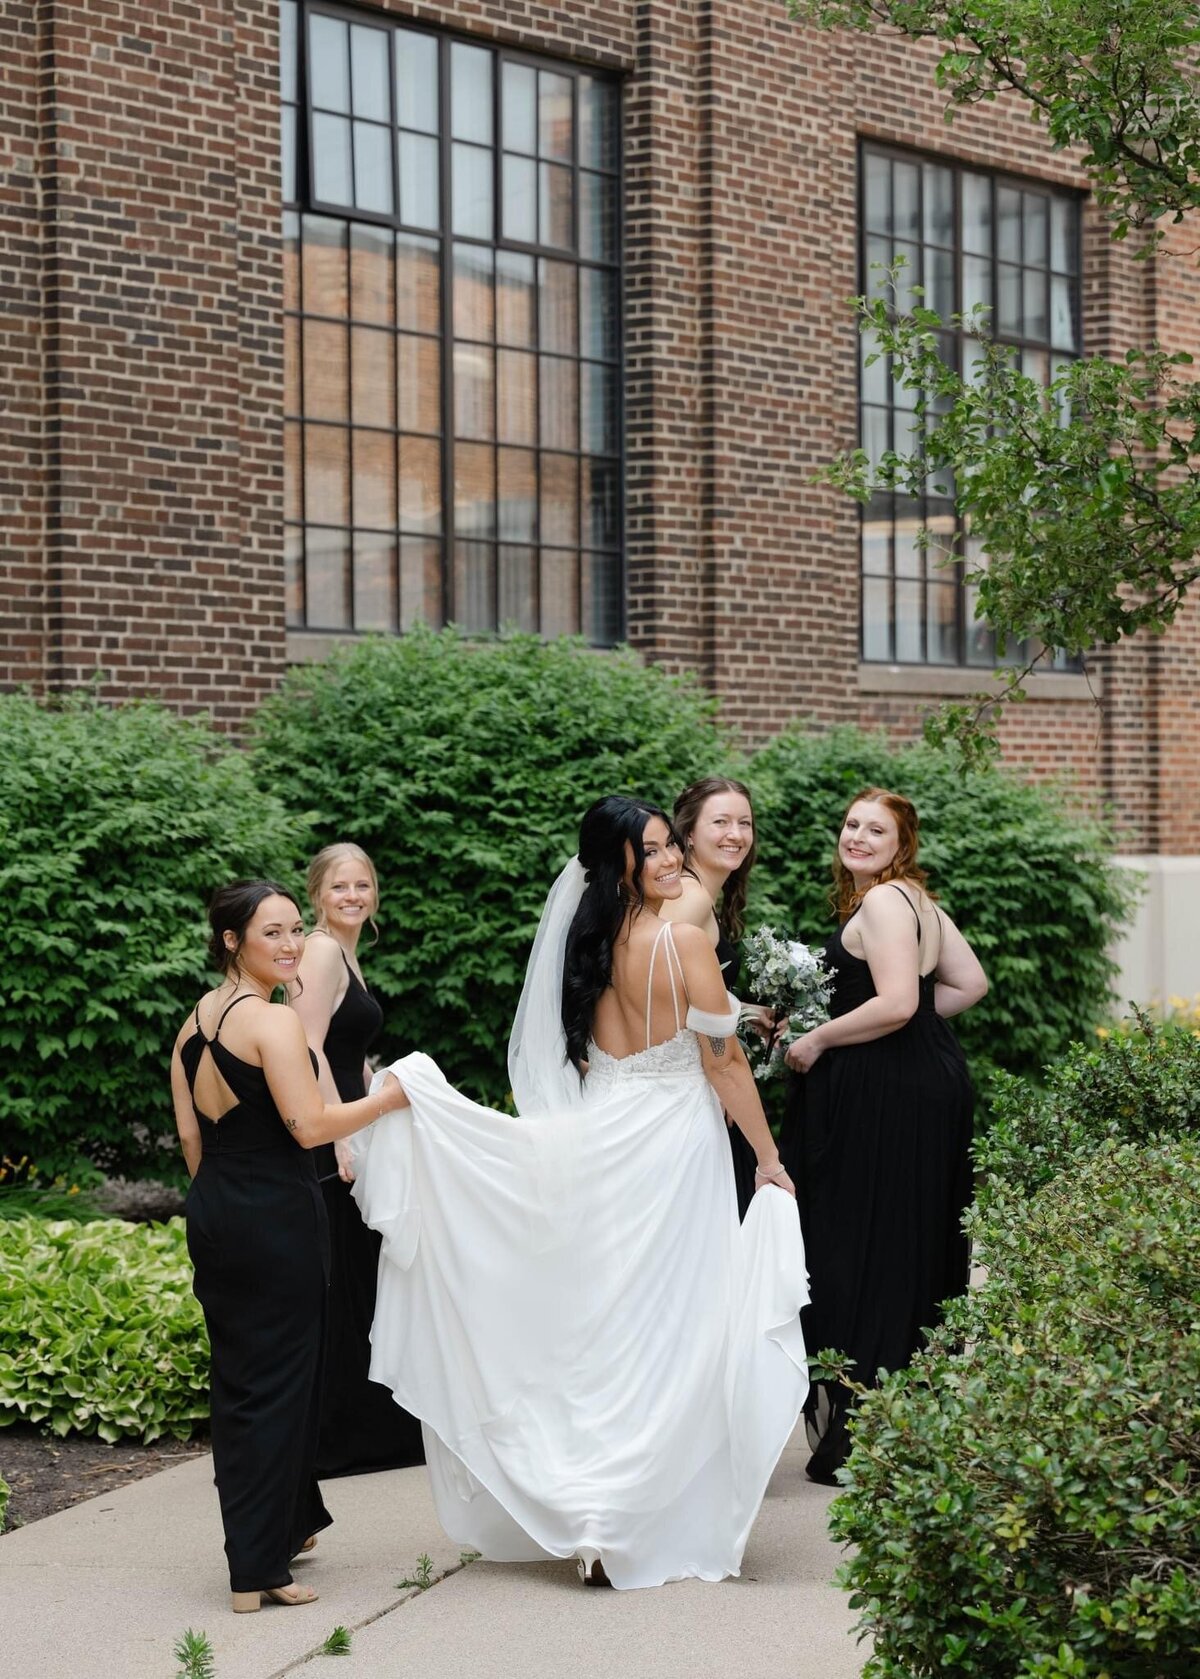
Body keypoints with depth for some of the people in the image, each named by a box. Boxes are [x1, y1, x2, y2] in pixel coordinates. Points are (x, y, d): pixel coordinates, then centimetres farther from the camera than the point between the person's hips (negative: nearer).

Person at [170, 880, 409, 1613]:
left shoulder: (196, 1020, 10)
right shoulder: (273, 1022, -16)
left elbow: (190, 1131, 13)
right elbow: (310, 1126, -20)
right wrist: (391, 1095, -8)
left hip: (213, 1214, 8)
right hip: (277, 1218, -8)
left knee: (238, 1376, 16)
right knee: (276, 1381, -1)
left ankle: (288, 1523, 32)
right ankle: (259, 1570, 3)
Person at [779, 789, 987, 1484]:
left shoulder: (882, 901, -15)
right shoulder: (918, 900, 15)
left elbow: (895, 1003, -24)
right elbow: (970, 982, 20)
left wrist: (816, 1041, -13)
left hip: (888, 1095, -10)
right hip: (932, 1081, 10)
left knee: (865, 1253, -4)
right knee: (917, 1246, 14)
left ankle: (858, 1440, 0)